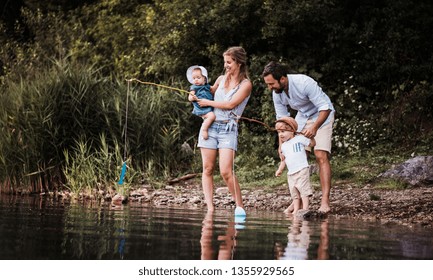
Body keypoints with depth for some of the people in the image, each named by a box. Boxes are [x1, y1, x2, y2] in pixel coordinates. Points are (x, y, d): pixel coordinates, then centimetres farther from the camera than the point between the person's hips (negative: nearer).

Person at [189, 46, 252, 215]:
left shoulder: (245, 84, -1)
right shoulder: (221, 79, 15)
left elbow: (230, 104, -11)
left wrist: (207, 102, -6)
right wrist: (195, 97, 7)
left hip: (228, 128, -5)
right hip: (210, 125, 5)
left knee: (226, 171, -16)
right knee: (207, 169, -1)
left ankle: (239, 206, -4)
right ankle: (210, 207, 0)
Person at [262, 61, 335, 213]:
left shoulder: (304, 83, -33)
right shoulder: (277, 93, -12)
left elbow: (326, 107, -30)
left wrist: (314, 127, -42)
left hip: (322, 115, -6)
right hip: (302, 117, 6)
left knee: (321, 156, -18)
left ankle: (325, 202, -23)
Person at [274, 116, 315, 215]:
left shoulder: (299, 139, -3)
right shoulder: (283, 146, 17)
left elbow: (312, 143, -3)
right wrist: (280, 169, 19)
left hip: (302, 170, -7)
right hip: (291, 173, 7)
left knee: (304, 190, -11)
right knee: (294, 194, 8)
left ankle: (305, 209, -12)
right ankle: (296, 210, 11)